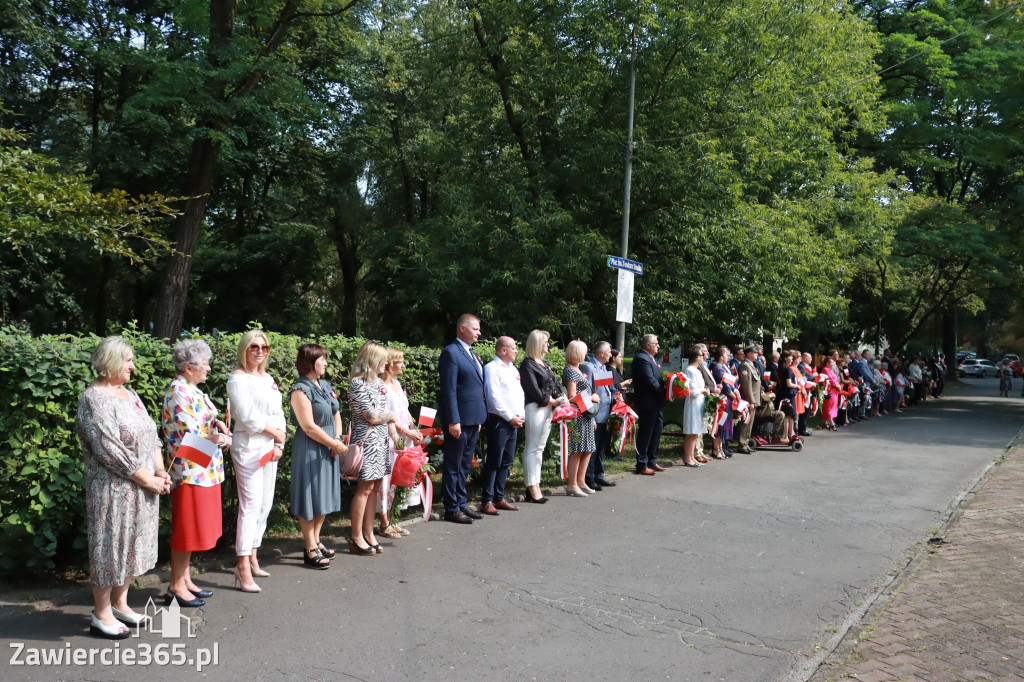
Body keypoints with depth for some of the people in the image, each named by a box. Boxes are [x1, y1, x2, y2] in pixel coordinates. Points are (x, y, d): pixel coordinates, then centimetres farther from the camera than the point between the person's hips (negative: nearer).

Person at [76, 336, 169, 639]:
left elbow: (151, 434, 13)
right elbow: (110, 450, -21)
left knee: (132, 545, 15)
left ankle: (119, 603, 30)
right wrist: (147, 480, -16)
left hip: (140, 489, 8)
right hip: (113, 490, -8)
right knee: (110, 546, 2)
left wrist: (160, 470, 0)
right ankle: (101, 615, 16)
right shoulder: (94, 399, -15)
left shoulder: (129, 393, 12)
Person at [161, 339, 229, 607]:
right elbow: (189, 433, -21)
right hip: (189, 469, -10)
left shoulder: (193, 389, 13)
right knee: (185, 527, -1)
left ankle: (185, 580, 26)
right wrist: (219, 439, -9)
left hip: (205, 469, 10)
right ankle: (176, 587, 10)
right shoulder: (177, 390, -16)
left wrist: (216, 422, 2)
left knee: (194, 526, 16)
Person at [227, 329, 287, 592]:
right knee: (251, 505, -10)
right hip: (248, 447, -7)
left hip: (271, 448, 7)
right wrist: (275, 433, -6)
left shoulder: (268, 379, 16)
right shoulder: (238, 377, -5)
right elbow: (248, 416, -14)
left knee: (265, 504, 9)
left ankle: (252, 556, 21)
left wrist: (279, 444, 0)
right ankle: (243, 566, -6)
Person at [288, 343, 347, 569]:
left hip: (329, 449, 8)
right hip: (310, 451, -8)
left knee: (325, 496, 14)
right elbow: (309, 427, -19)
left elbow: (336, 415, 16)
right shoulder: (300, 390, -15)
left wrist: (338, 439, -2)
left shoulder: (326, 386, 11)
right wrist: (335, 444, -13)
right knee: (310, 497, 0)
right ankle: (310, 550, 8)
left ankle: (315, 540, 28)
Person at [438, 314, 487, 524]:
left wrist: (479, 418, 16)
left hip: (473, 420, 9)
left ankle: (462, 504, 26)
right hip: (459, 420, -9)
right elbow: (449, 389, -17)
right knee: (453, 466, 1)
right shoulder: (451, 352, -12)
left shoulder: (472, 354, 16)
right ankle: (451, 509, 9)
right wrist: (453, 420, -20)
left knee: (464, 466, 16)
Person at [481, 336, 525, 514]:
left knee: (506, 462, 11)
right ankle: (487, 501, -1)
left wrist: (522, 416, 7)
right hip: (499, 421, -8)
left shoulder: (513, 369, 18)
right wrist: (510, 417, -14)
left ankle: (499, 498, 20)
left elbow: (520, 394, 21)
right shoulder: (492, 368, -8)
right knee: (494, 462, -6)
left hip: (514, 422, 8)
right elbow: (493, 397, -15)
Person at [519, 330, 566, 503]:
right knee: (532, 448, -6)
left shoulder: (544, 364, 18)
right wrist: (552, 401, -10)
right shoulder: (528, 365, -9)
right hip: (535, 409, -9)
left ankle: (535, 486, 17)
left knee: (540, 448, 12)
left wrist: (562, 396, -2)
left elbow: (555, 384, 17)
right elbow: (534, 390, -16)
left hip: (548, 409, 9)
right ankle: (532, 488, -3)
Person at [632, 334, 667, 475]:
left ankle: (652, 461, 28)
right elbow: (650, 380, -22)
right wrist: (665, 392, -14)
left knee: (656, 432, 17)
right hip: (647, 404, -10)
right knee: (645, 434, -3)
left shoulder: (652, 358, 17)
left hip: (656, 404, 10)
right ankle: (642, 465, 5)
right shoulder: (641, 358, -16)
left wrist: (666, 380, 0)